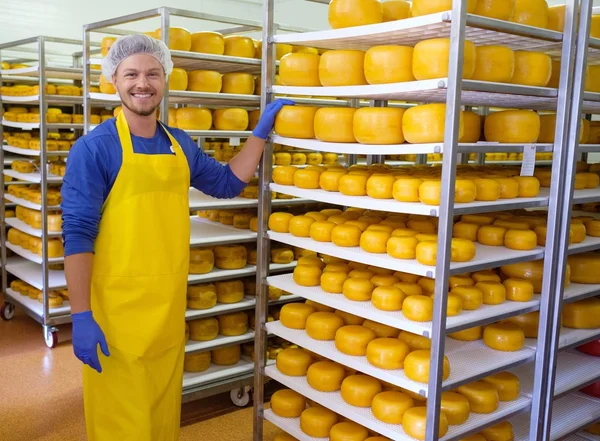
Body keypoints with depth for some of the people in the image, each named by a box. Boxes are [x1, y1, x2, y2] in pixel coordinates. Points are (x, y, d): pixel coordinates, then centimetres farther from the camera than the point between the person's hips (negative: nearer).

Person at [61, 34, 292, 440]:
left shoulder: (181, 144, 7)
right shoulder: (95, 148, -10)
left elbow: (228, 183, 19)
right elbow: (77, 233, -13)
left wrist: (261, 132, 9)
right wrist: (81, 316, -17)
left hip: (168, 306, 5)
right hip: (116, 310, -5)